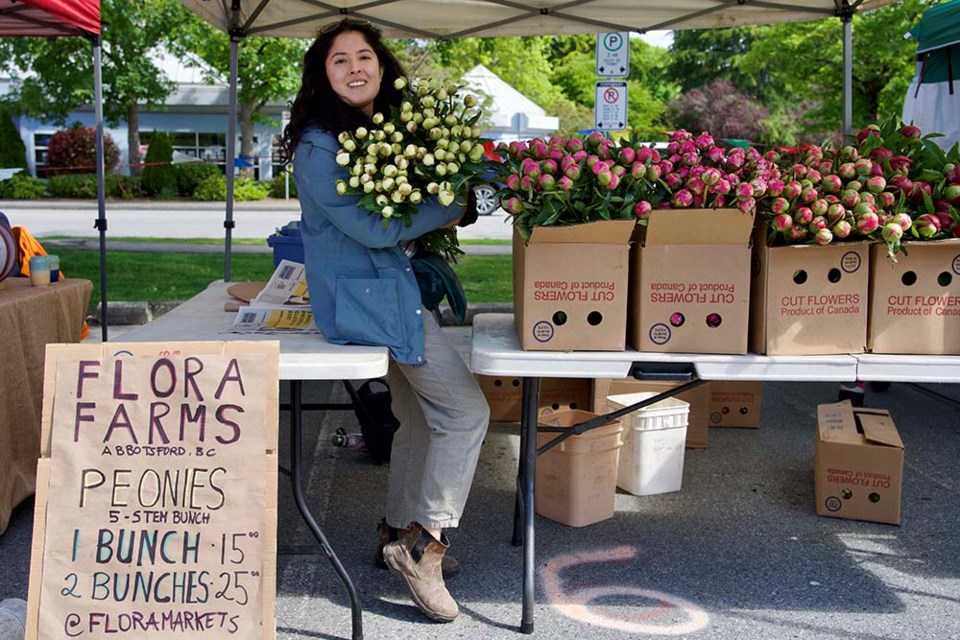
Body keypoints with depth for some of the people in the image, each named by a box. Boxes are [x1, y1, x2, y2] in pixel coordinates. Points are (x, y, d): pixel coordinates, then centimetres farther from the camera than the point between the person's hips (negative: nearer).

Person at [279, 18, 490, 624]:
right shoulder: (319, 146, -16)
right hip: (369, 294, -9)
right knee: (466, 411, -8)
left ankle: (400, 531, 31)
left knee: (422, 415, 17)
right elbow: (372, 228, -21)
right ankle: (425, 540, 2)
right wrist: (451, 208, -12)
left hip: (397, 286, 9)